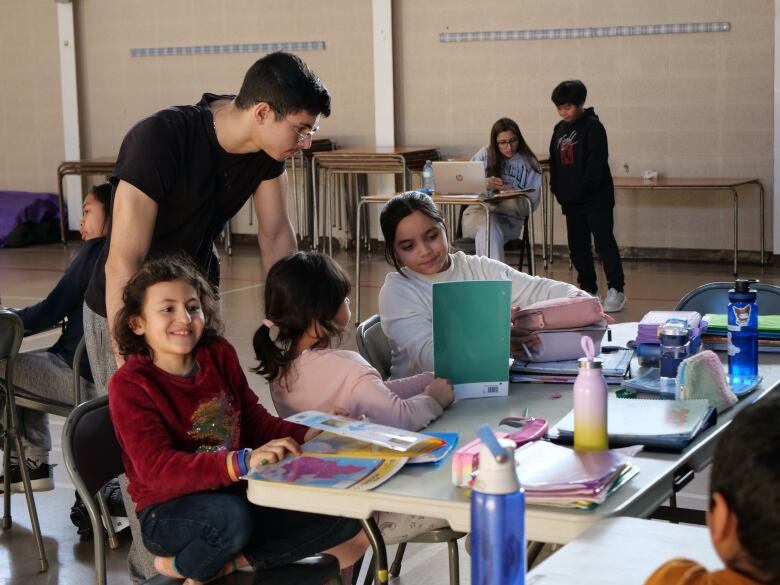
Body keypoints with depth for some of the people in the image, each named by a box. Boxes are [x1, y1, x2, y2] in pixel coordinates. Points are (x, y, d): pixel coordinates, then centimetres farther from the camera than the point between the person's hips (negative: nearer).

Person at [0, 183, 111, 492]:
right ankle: (34, 463, 26)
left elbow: (51, 310, -13)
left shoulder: (96, 250, -15)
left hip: (85, 379, -9)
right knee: (27, 363, 27)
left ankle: (29, 460, 17)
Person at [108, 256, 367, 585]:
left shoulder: (220, 356, 4)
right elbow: (158, 470, -26)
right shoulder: (129, 385, -14)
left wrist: (309, 434, -11)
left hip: (237, 494, 6)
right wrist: (242, 461, -39)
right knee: (231, 517, -40)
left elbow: (256, 421, 10)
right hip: (171, 511, -6)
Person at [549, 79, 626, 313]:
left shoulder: (593, 126, -7)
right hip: (570, 200, 7)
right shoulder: (559, 129, 13)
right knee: (578, 247, 9)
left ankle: (616, 291, -2)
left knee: (604, 243, -7)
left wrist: (583, 188, -20)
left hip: (596, 198, -7)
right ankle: (588, 291, 17)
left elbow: (596, 162, -16)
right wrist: (557, 188, 6)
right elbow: (554, 162, 17)